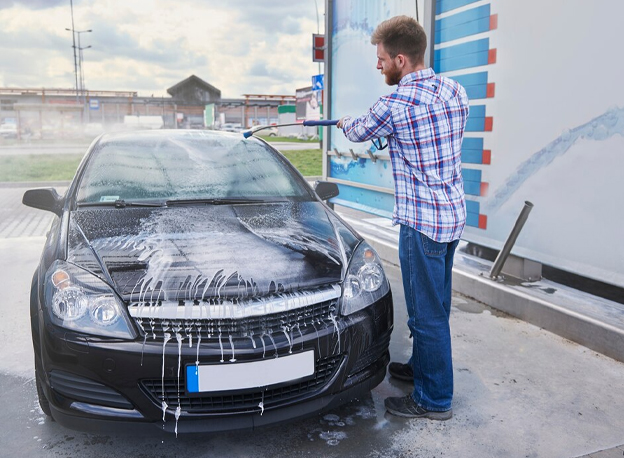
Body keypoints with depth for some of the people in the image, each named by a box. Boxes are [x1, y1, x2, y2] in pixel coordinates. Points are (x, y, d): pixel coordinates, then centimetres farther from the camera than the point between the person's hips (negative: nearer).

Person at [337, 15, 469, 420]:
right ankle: (423, 366, 41)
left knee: (427, 313, 4)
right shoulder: (455, 91, 4)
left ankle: (435, 399, 19)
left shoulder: (394, 106, -18)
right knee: (435, 306, 22)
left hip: (422, 223, -9)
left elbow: (360, 132, 2)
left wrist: (344, 122, 25)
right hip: (454, 216, 9)